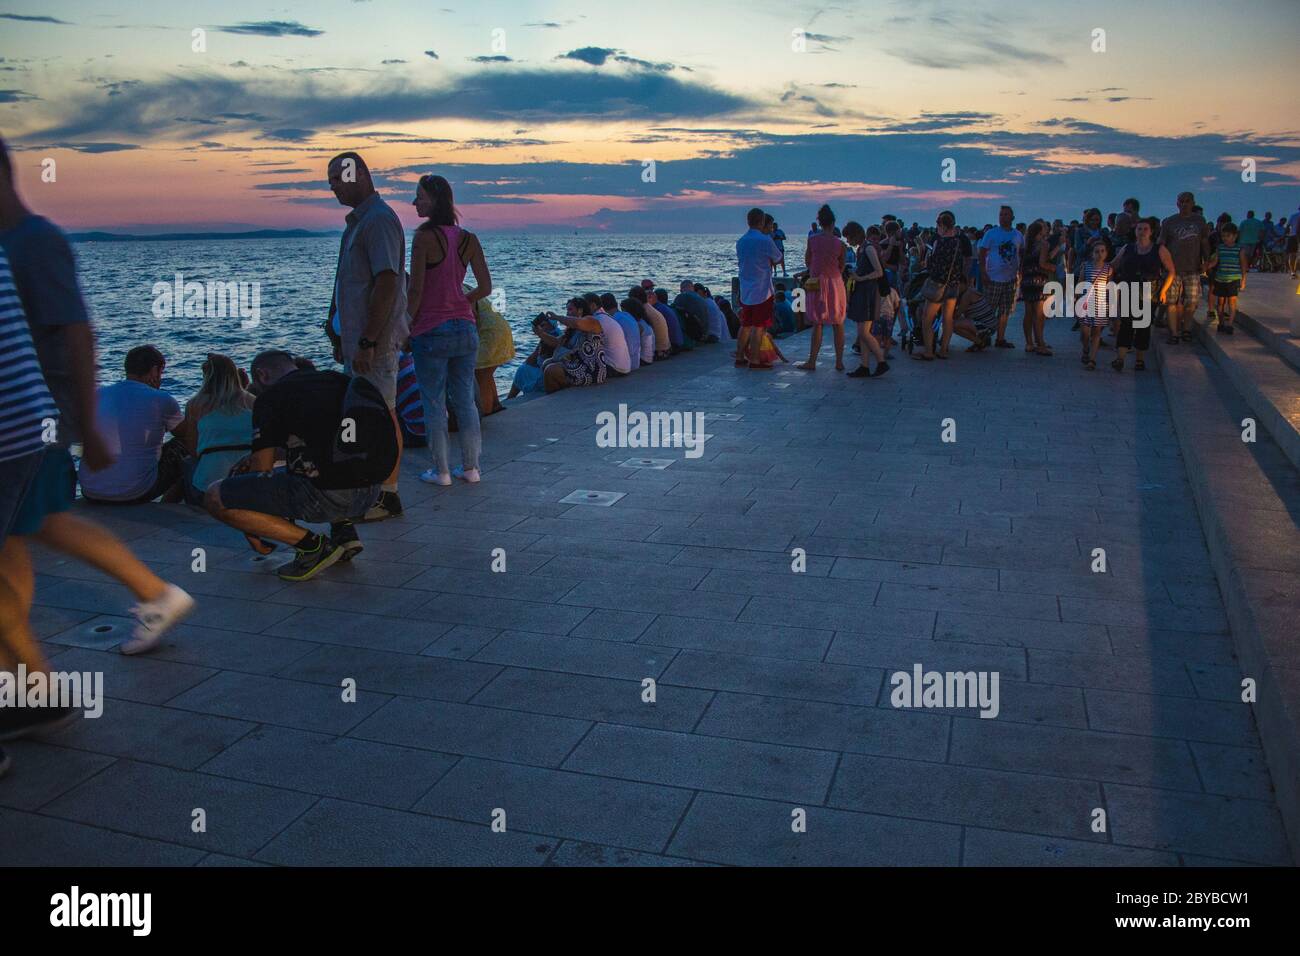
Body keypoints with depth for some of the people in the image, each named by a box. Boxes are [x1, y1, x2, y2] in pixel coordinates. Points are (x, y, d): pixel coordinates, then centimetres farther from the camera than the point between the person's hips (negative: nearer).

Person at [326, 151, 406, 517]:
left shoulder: (379, 220, -14)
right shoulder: (358, 221, 18)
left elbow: (386, 285, -22)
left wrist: (368, 342, -24)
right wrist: (342, 335, 22)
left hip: (374, 340, -10)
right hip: (356, 337, 10)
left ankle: (388, 497, 3)